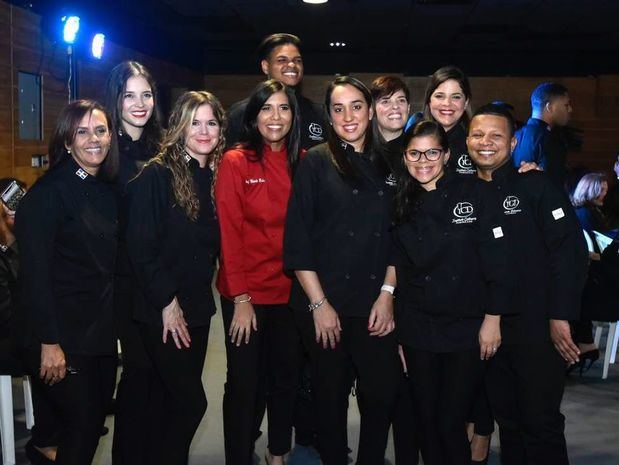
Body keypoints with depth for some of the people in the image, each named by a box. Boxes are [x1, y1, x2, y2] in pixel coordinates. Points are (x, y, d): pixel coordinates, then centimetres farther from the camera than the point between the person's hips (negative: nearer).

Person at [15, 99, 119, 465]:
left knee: (96, 417, 14)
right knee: (84, 425, 0)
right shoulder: (50, 192, -13)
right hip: (67, 335, -7)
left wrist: (117, 324, 10)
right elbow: (35, 272, -17)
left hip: (103, 331, 7)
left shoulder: (107, 190, 8)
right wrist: (49, 342, -19)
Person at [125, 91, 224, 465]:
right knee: (191, 401, -4)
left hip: (197, 307, 6)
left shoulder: (215, 177, 7)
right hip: (162, 311, -6)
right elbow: (140, 247, -15)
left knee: (176, 400, 13)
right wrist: (167, 302, -15)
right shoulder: (157, 175, -12)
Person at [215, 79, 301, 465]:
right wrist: (241, 299, -15)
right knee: (245, 383, 5)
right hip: (246, 294, -4)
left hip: (290, 290, 4)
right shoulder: (235, 162, -8)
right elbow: (229, 234, -11)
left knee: (286, 376, 16)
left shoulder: (303, 163, 4)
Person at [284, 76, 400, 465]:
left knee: (384, 391, 1)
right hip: (325, 302, -2)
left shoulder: (386, 165, 9)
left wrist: (388, 293, -1)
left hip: (375, 304, 3)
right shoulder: (316, 162, -1)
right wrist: (319, 304, -10)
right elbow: (297, 239, -6)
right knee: (332, 395, 8)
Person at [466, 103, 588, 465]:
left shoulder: (535, 186, -5)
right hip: (489, 328, 5)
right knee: (507, 420, 15)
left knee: (542, 422, 1)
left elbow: (570, 249, -12)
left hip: (537, 327, -4)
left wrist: (560, 317, -18)